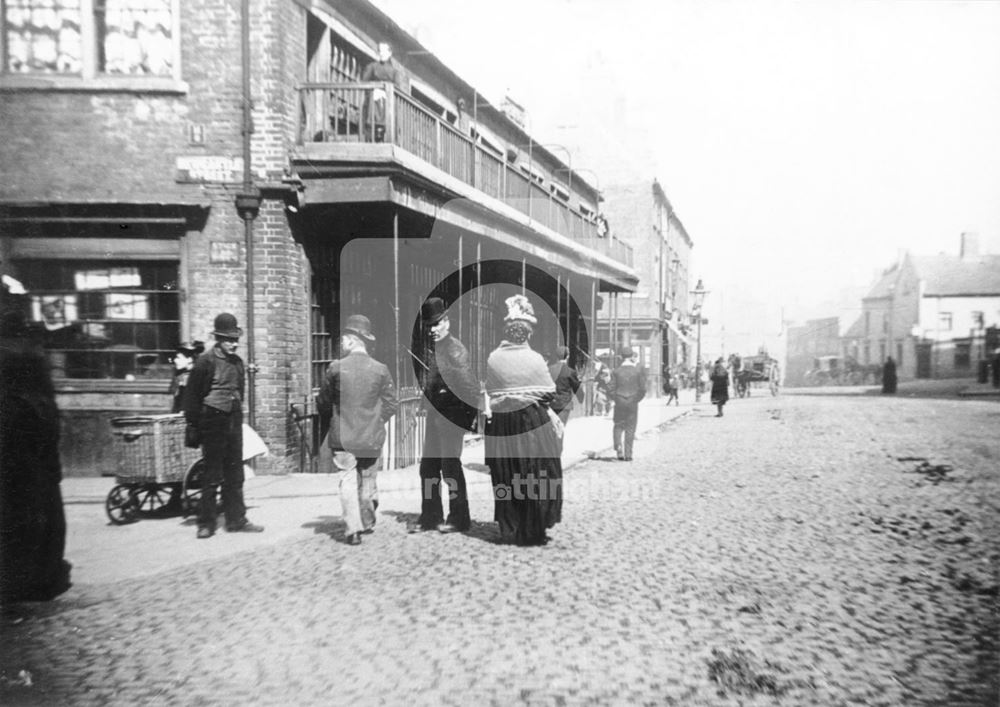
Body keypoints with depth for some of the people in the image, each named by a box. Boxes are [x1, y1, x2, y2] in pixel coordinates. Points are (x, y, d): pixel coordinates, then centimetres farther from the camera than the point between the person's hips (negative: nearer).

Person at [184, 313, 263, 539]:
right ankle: (206, 523, 11)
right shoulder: (206, 361, -9)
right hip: (213, 421, -6)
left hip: (234, 421, 6)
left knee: (235, 475, 10)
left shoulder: (237, 362, 10)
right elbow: (192, 394, -8)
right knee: (213, 476, -1)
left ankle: (236, 520, 18)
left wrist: (238, 415, 14)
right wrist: (194, 425, -9)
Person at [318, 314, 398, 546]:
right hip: (372, 438, 2)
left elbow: (323, 402, 0)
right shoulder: (380, 370, -5)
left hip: (342, 437, -2)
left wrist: (327, 427, 16)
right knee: (367, 481, 18)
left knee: (347, 481, 5)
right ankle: (367, 523, 30)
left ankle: (353, 529, -2)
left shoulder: (336, 368, -9)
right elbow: (392, 404, -1)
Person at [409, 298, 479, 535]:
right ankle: (430, 516, 22)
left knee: (450, 464, -2)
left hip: (452, 413, -8)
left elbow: (469, 382, -16)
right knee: (428, 466, 11)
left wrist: (474, 413, -18)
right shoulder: (430, 347, 10)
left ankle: (459, 518, 11)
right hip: (434, 412, 8)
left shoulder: (456, 349, -12)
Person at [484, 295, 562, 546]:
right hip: (532, 422, -2)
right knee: (536, 479, 9)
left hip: (500, 425, 3)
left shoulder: (493, 358, -2)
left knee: (505, 480, 12)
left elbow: (489, 393, 2)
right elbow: (549, 393, -2)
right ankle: (532, 532, 14)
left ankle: (509, 530, 19)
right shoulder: (534, 359, -8)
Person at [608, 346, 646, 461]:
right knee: (630, 429, 7)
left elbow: (610, 389, -5)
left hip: (619, 403, 0)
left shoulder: (616, 371, -3)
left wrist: (615, 399, 10)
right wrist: (637, 399, 10)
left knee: (618, 426, 16)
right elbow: (642, 389, -5)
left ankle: (618, 446, -5)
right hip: (633, 404, 0)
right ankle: (628, 454, 7)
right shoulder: (639, 370, -4)